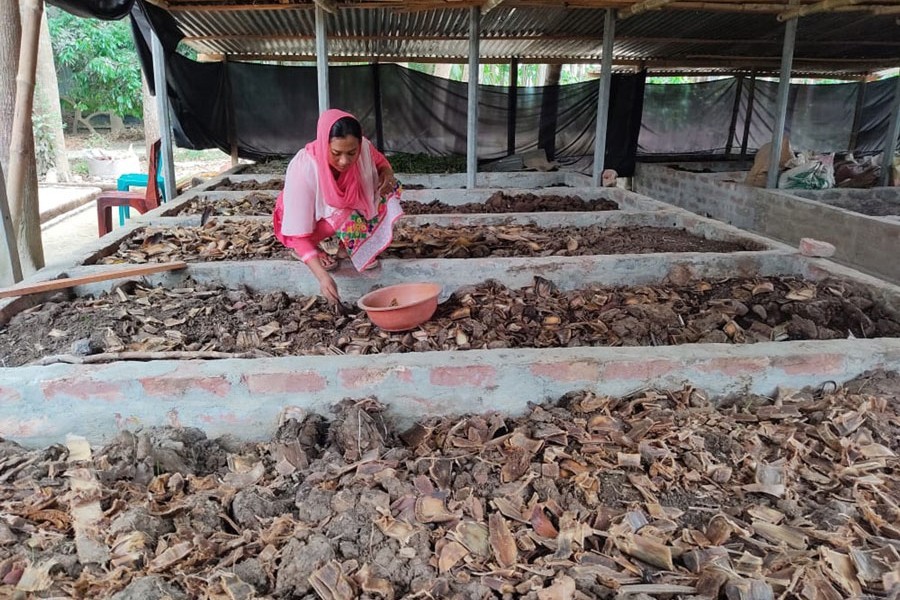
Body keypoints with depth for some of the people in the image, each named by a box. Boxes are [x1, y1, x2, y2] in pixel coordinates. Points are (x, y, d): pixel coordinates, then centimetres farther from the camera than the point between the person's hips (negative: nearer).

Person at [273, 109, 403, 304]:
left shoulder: (363, 148, -26)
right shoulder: (303, 169, -38)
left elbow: (380, 161, 0)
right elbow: (298, 234, -35)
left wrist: (387, 173, -25)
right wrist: (323, 277, -47)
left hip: (343, 210, 5)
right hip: (303, 221, -4)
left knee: (388, 189, -14)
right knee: (352, 218, -31)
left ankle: (347, 246, -4)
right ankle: (303, 250, -5)